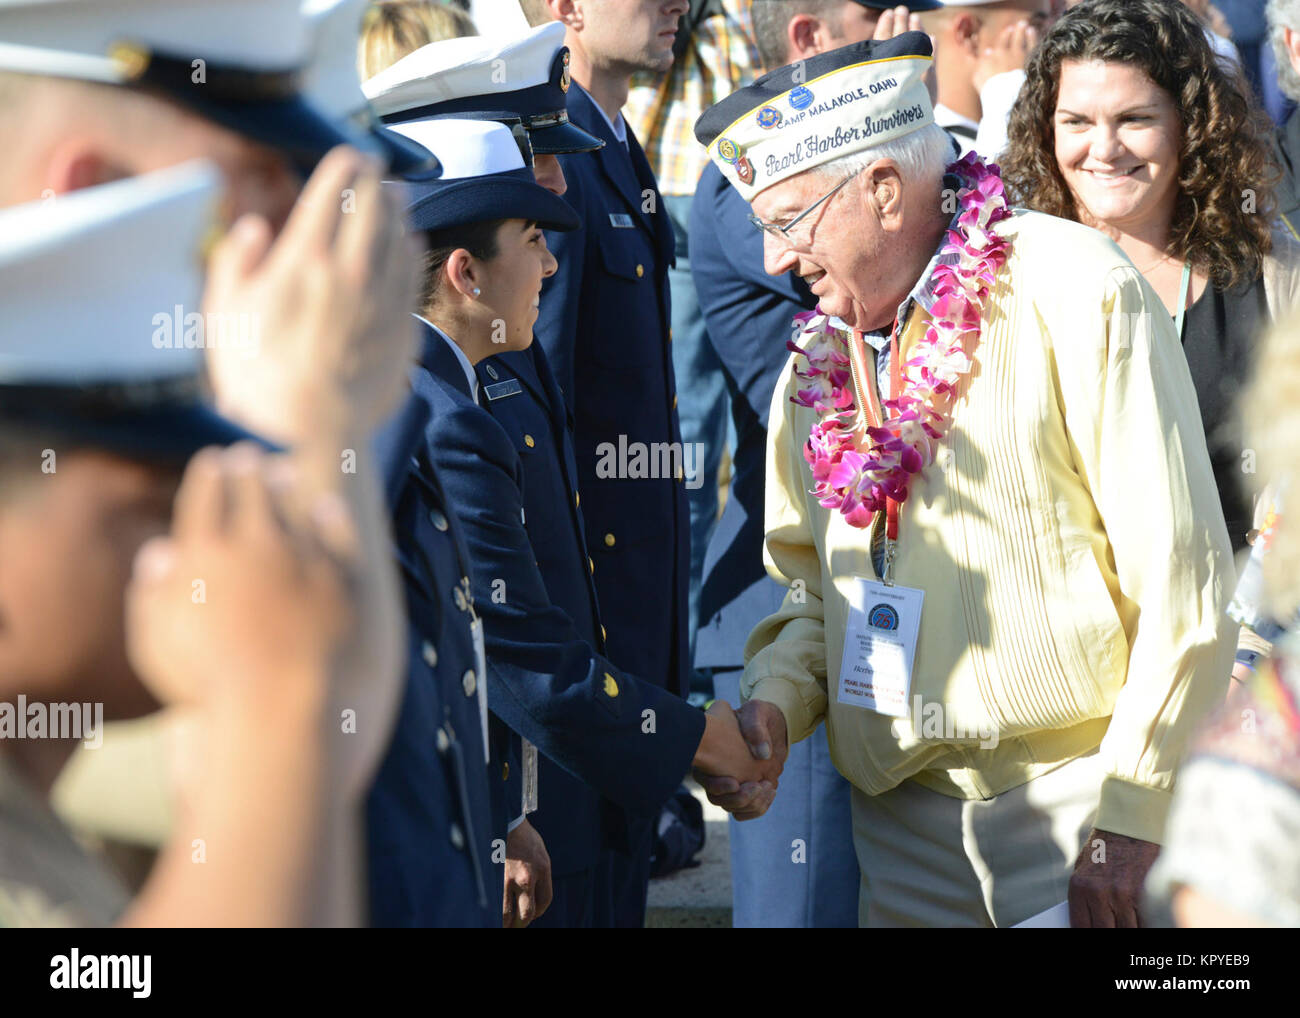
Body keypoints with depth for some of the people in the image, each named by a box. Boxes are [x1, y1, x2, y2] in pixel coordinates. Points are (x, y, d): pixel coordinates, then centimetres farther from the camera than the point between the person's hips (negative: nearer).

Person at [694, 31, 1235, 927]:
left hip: (1081, 813, -5)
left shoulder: (1077, 294, -9)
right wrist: (774, 701, -2)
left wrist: (1129, 815, -14)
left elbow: (1182, 583, -12)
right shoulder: (819, 362, 12)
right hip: (906, 824, 6)